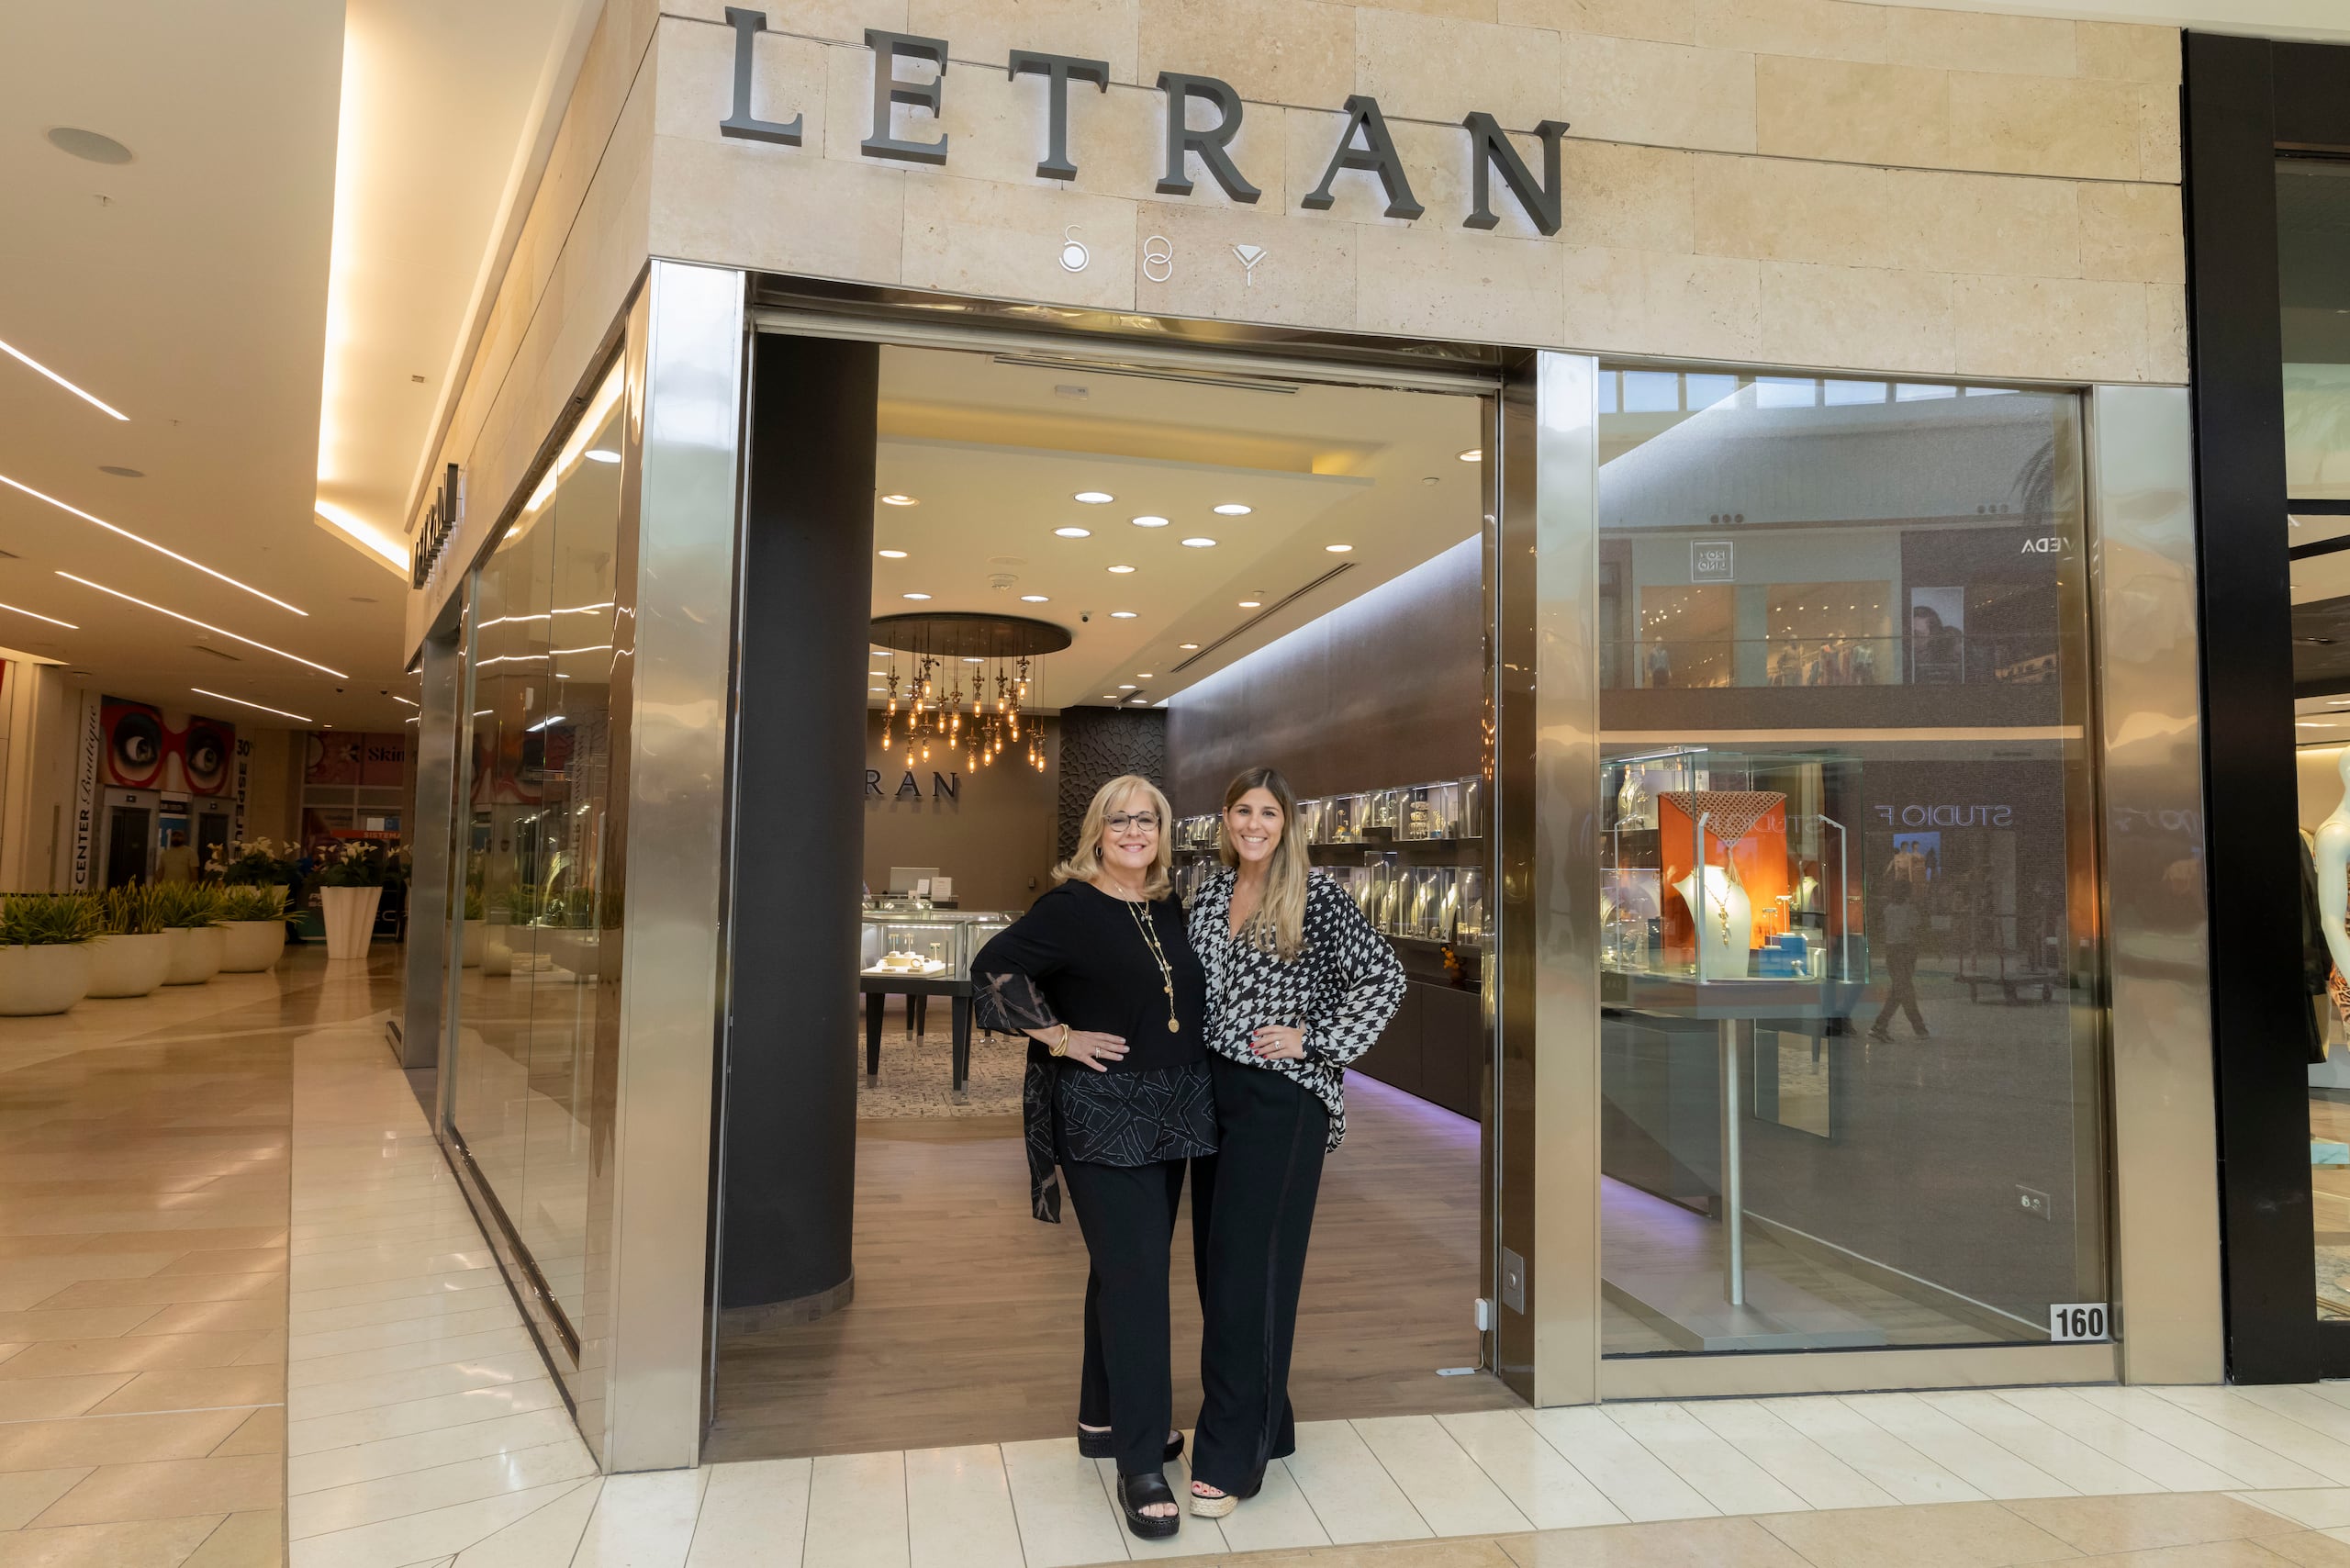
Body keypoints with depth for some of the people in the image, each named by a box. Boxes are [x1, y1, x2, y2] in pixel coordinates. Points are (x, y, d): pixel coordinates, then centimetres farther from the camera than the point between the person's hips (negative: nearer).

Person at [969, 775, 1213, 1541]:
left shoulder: (1170, 910, 9)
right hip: (1102, 1117, -7)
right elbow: (992, 968, -19)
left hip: (1172, 1114, 7)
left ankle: (1104, 1417, 34)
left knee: (1129, 1268, 17)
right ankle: (1140, 1464, 4)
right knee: (1134, 1275, -6)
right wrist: (1058, 1036, -17)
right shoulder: (1070, 906, -11)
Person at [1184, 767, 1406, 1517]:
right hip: (1214, 1089, 6)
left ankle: (1231, 1458, 4)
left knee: (1247, 1265, -5)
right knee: (1216, 1258, 11)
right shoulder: (1210, 893, 9)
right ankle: (1263, 1423, 27)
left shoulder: (1316, 895, -8)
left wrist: (1316, 1039, -12)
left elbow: (1385, 977, -7)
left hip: (1283, 1097, -6)